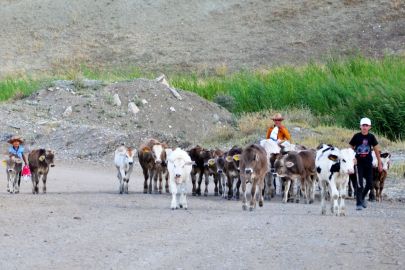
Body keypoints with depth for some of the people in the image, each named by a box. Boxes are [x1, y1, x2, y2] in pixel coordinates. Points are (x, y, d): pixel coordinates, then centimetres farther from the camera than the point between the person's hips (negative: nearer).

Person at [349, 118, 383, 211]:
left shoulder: (371, 137, 1)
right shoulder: (357, 136, -4)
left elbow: (376, 150, 7)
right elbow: (351, 148, 5)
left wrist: (379, 163, 7)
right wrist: (353, 158, -11)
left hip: (368, 163, 2)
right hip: (358, 163, -2)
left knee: (370, 183, 2)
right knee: (359, 184, -6)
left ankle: (362, 197, 27)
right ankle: (359, 203, 0)